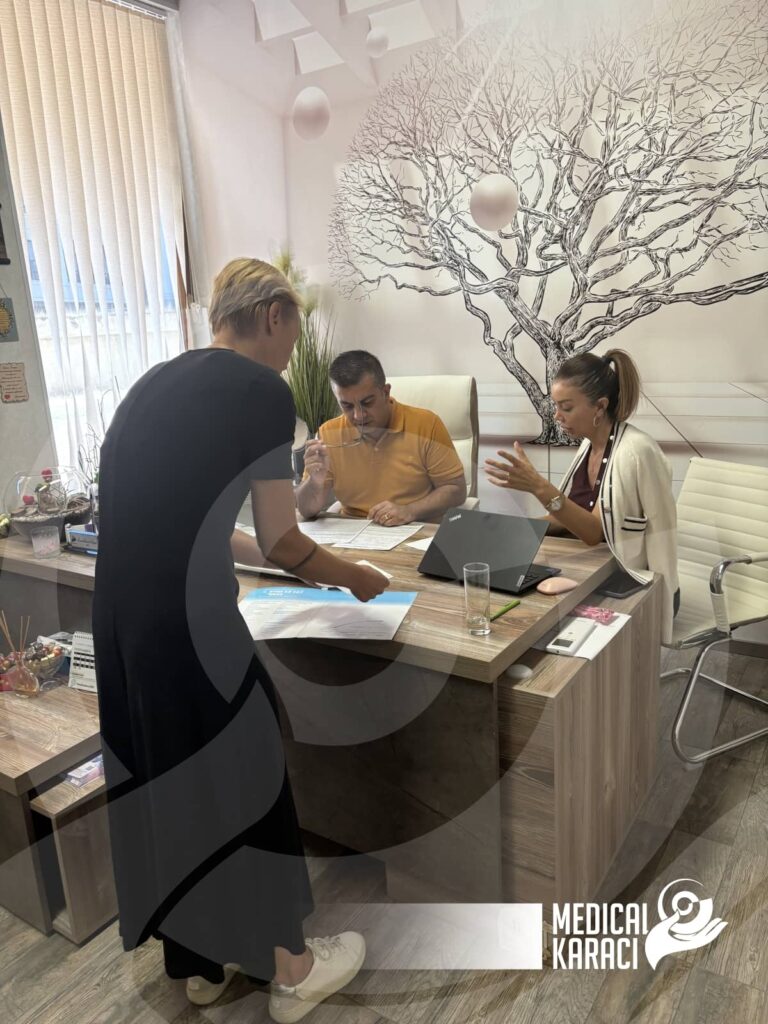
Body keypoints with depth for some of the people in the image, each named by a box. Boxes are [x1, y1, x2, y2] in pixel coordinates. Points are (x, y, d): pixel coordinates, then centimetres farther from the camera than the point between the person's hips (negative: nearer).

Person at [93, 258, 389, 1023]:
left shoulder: (159, 379, 16)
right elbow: (279, 542, -6)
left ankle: (199, 962, 43)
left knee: (165, 778, 22)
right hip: (182, 616, -8)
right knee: (242, 779, 11)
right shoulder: (261, 390, -6)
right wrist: (353, 578, 13)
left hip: (115, 609, 8)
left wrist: (305, 564, 29)